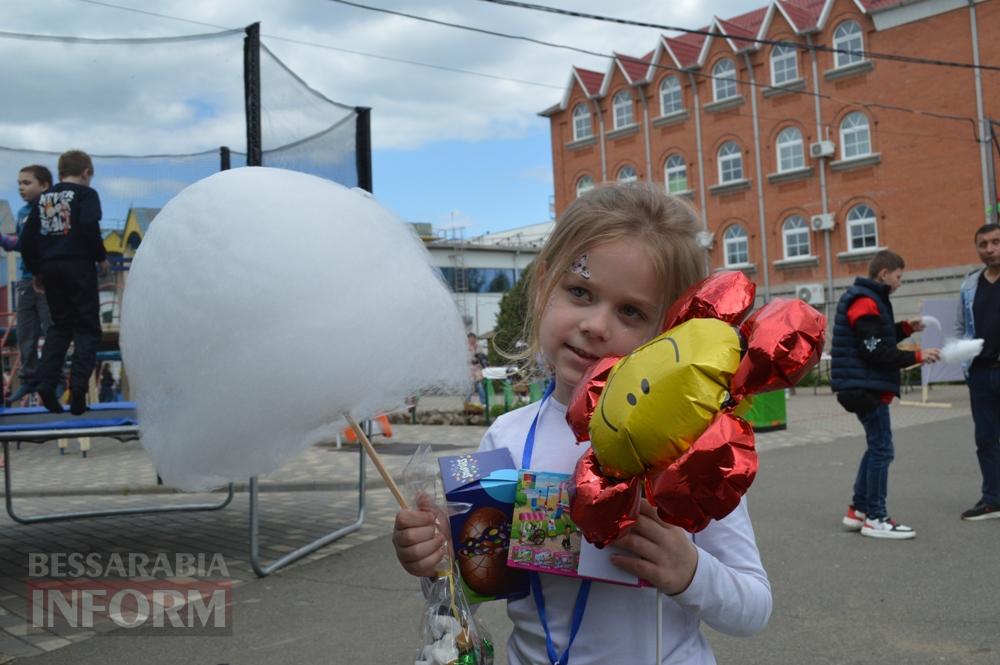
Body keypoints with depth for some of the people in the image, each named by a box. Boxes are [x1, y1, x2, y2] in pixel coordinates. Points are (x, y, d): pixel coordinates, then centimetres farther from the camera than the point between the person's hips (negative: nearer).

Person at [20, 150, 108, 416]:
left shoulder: (44, 197, 16)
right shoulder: (85, 193, 0)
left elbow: (27, 238, 13)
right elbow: (89, 226, -17)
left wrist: (36, 270, 20)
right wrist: (101, 257, -5)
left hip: (50, 266, 5)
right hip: (79, 265, -5)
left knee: (59, 325, 14)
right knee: (87, 327, 0)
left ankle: (46, 384, 2)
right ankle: (78, 387, -13)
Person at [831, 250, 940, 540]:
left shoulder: (867, 300, 16)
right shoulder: (866, 303, -16)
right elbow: (876, 353, -21)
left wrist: (905, 328, 8)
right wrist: (917, 356, -17)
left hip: (865, 387, 11)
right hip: (867, 388, -11)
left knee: (876, 447, 17)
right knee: (881, 450, -4)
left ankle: (858, 510, 23)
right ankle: (876, 518, 3)